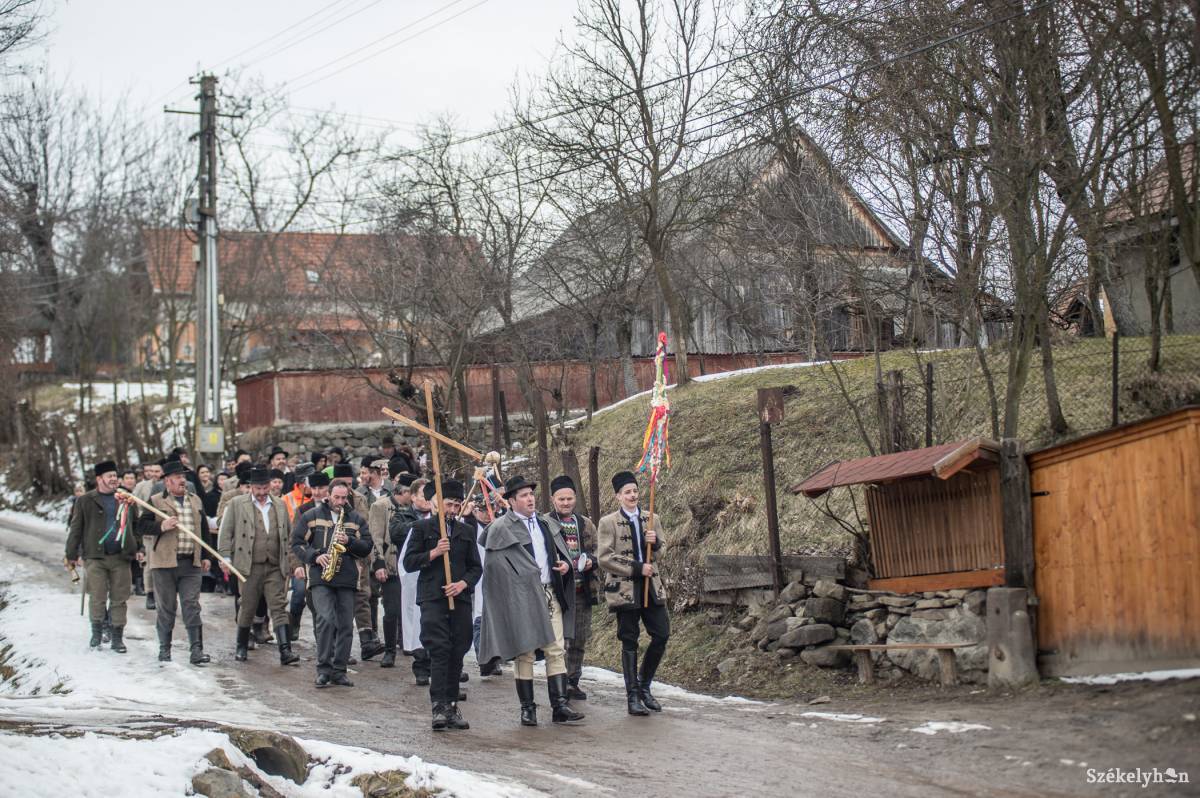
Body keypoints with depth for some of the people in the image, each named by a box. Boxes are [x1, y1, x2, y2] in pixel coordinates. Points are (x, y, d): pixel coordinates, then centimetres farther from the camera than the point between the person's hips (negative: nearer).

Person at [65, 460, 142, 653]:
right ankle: (97, 633, 15)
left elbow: (136, 525, 20)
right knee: (97, 598, -4)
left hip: (121, 557, 2)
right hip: (95, 557, -2)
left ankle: (117, 637, 11)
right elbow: (76, 529, 4)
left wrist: (139, 548, 15)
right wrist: (72, 554, 2)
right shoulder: (85, 501, 3)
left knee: (119, 599, 4)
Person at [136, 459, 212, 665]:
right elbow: (142, 526, -4)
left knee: (192, 606, -4)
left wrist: (205, 556, 16)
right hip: (165, 563, -3)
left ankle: (196, 650, -7)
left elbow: (204, 529, 21)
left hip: (191, 563, 3)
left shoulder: (195, 501, 16)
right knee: (166, 608, 5)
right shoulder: (156, 501, 2)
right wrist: (161, 527, -21)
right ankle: (164, 650, 15)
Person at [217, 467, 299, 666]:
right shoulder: (237, 504, 4)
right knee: (247, 608, 7)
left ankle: (285, 651, -12)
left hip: (275, 568, 2)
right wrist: (225, 559, -4)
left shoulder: (280, 505, 14)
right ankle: (242, 647, 23)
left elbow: (289, 535, 19)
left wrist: (289, 561, 13)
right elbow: (226, 533, 3)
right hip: (249, 567, -2)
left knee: (279, 608, -6)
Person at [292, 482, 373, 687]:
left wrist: (349, 541, -9)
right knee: (326, 619, -18)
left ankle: (339, 671, 12)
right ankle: (323, 669, -10)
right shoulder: (312, 516, 8)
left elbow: (367, 547, 9)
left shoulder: (356, 520, 14)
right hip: (320, 578, -3)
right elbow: (297, 542, 5)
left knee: (346, 626, 3)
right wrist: (314, 556, -10)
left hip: (347, 579, 3)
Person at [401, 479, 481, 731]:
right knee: (439, 651, -14)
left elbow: (476, 567, 15)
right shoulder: (422, 528, 7)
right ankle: (439, 707, -17)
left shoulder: (467, 531, 17)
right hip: (432, 598, -4)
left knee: (456, 654, 4)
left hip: (460, 598, 4)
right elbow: (409, 563, 2)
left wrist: (463, 583, -4)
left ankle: (451, 707, 11)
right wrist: (433, 553, -12)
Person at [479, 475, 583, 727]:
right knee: (524, 653, 2)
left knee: (556, 651, 0)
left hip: (550, 595, 5)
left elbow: (562, 552, 24)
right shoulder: (501, 528, -4)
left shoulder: (547, 524, 14)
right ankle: (527, 708, 10)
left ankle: (560, 706, 1)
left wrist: (565, 565, 2)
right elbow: (495, 565, -7)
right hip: (521, 599, -5)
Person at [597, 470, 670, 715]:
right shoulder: (608, 523, -2)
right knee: (630, 642, 1)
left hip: (651, 585, 4)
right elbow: (604, 558, -9)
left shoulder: (651, 520, 11)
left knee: (662, 634, -2)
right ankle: (633, 696, 7)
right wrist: (636, 568, -14)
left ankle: (644, 685, 16)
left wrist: (655, 543, -4)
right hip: (625, 589, -4)